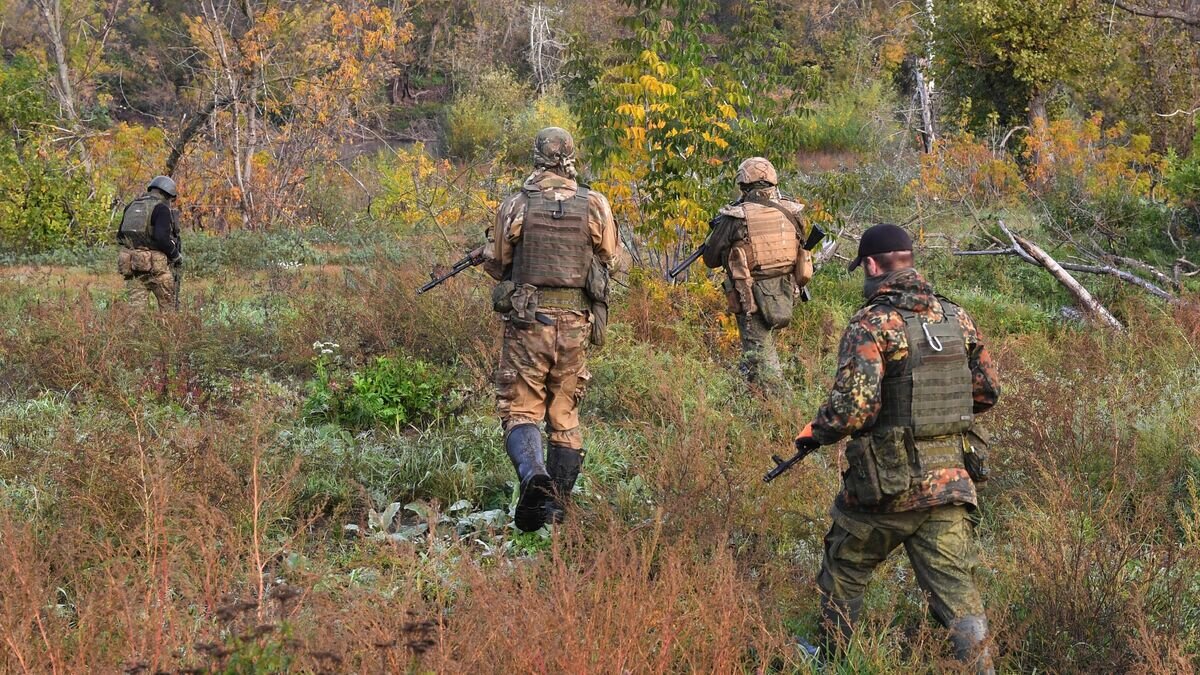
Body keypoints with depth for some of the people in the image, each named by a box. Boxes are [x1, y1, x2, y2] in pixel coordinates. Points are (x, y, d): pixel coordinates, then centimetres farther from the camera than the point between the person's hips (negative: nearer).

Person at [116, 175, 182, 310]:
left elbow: (120, 236, 17)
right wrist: (176, 255, -5)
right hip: (154, 264, -6)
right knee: (167, 304, 7)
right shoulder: (161, 209, -7)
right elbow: (162, 238, -19)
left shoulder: (132, 206, 15)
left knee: (136, 304, 5)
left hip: (130, 263, 6)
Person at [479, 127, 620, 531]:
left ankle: (533, 476, -25)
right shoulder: (594, 206, -3)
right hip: (576, 322, 2)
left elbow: (496, 265, 4)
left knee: (519, 409, 2)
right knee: (565, 414, 13)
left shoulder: (515, 206, -6)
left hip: (527, 321, -2)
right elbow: (610, 261, 9)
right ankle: (558, 505, 12)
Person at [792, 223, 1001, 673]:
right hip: (951, 482, 4)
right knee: (956, 589, 4)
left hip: (887, 484, -4)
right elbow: (987, 391, 13)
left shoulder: (871, 326, -14)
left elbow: (853, 407, -22)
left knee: (843, 571, 20)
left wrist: (814, 433, -4)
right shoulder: (957, 318, 5)